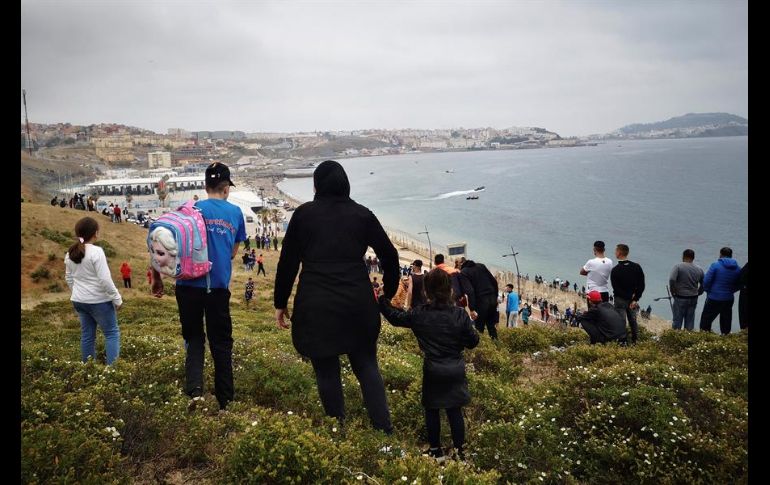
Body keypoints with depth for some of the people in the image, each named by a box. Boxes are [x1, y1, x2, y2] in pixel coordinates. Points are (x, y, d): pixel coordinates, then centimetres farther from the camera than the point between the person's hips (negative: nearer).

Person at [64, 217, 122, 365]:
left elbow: (68, 278, 15)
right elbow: (105, 280, -20)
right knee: (112, 333, 2)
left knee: (87, 335, 14)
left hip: (79, 301, 7)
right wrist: (117, 299, -11)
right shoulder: (96, 252, -18)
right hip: (99, 301, -7)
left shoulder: (70, 254, 5)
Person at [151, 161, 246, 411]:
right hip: (219, 286, 1)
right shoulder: (235, 213, 4)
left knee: (194, 338, 16)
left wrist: (156, 276, 4)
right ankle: (225, 401, 18)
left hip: (189, 285, 0)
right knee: (221, 342, 12)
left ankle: (195, 389, -4)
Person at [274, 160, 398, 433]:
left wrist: (280, 304, 9)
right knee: (367, 366, 14)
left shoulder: (304, 214, 1)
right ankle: (384, 430, 8)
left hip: (316, 307, -2)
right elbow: (390, 256, 8)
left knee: (327, 372, 11)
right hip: (358, 305, 2)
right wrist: (388, 294, 21)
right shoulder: (362, 214, 5)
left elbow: (287, 263, 0)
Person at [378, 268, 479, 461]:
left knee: (432, 411, 13)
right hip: (455, 371, 1)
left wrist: (382, 300, 19)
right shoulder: (460, 314, -11)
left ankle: (436, 451, 22)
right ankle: (459, 451, 17)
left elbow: (395, 317, 5)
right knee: (455, 411, 10)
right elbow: (473, 342, -4)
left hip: (432, 371, 0)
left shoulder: (418, 314, -9)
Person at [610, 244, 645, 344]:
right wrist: (635, 299, -4)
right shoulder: (636, 267, -1)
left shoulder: (615, 270, -12)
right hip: (633, 299, 4)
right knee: (633, 321, 12)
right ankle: (635, 342, 16)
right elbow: (641, 285, -2)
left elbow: (616, 288, -13)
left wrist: (630, 297, -8)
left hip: (620, 300, -4)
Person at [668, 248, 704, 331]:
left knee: (677, 321, 3)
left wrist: (673, 292, -10)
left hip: (680, 298, -4)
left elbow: (672, 280, -23)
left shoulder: (678, 266, -11)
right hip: (693, 299, 4)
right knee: (690, 321, 13)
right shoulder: (699, 270, 4)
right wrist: (697, 293, 19)